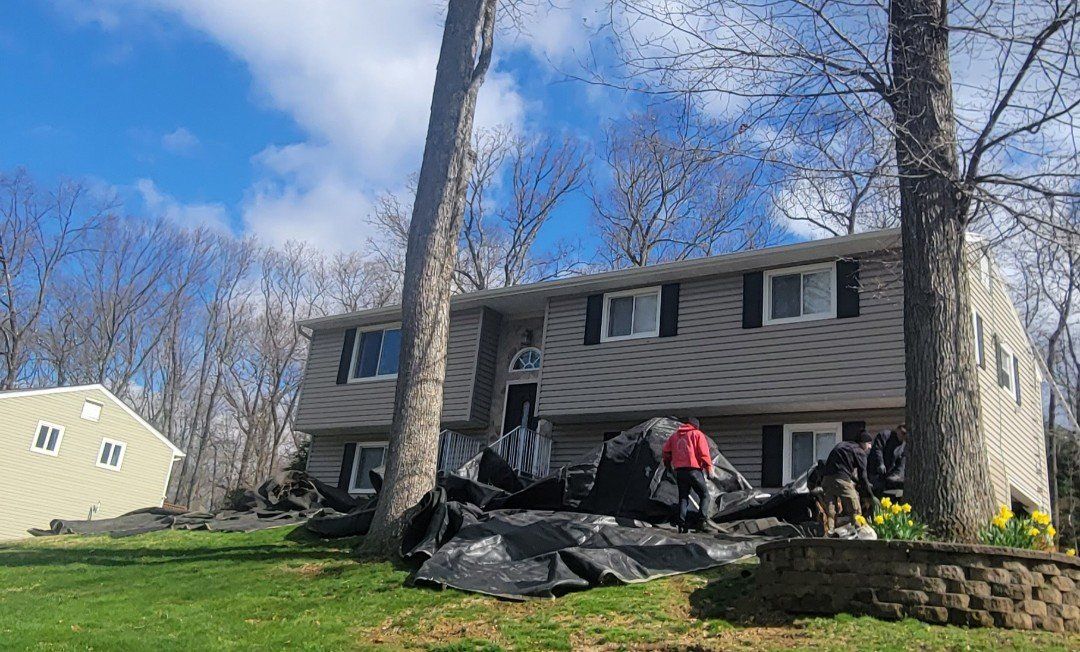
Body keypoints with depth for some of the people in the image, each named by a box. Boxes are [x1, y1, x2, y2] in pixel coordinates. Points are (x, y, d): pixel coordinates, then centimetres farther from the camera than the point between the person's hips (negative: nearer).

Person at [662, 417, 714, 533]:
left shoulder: (674, 435, 17)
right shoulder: (697, 434, 2)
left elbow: (666, 450, 20)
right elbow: (704, 452, -7)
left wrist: (667, 463, 34)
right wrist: (709, 467, -4)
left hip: (679, 470, 4)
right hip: (694, 469, -4)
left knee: (683, 497, 9)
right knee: (704, 495, 6)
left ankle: (682, 524, 1)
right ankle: (704, 519, -11)